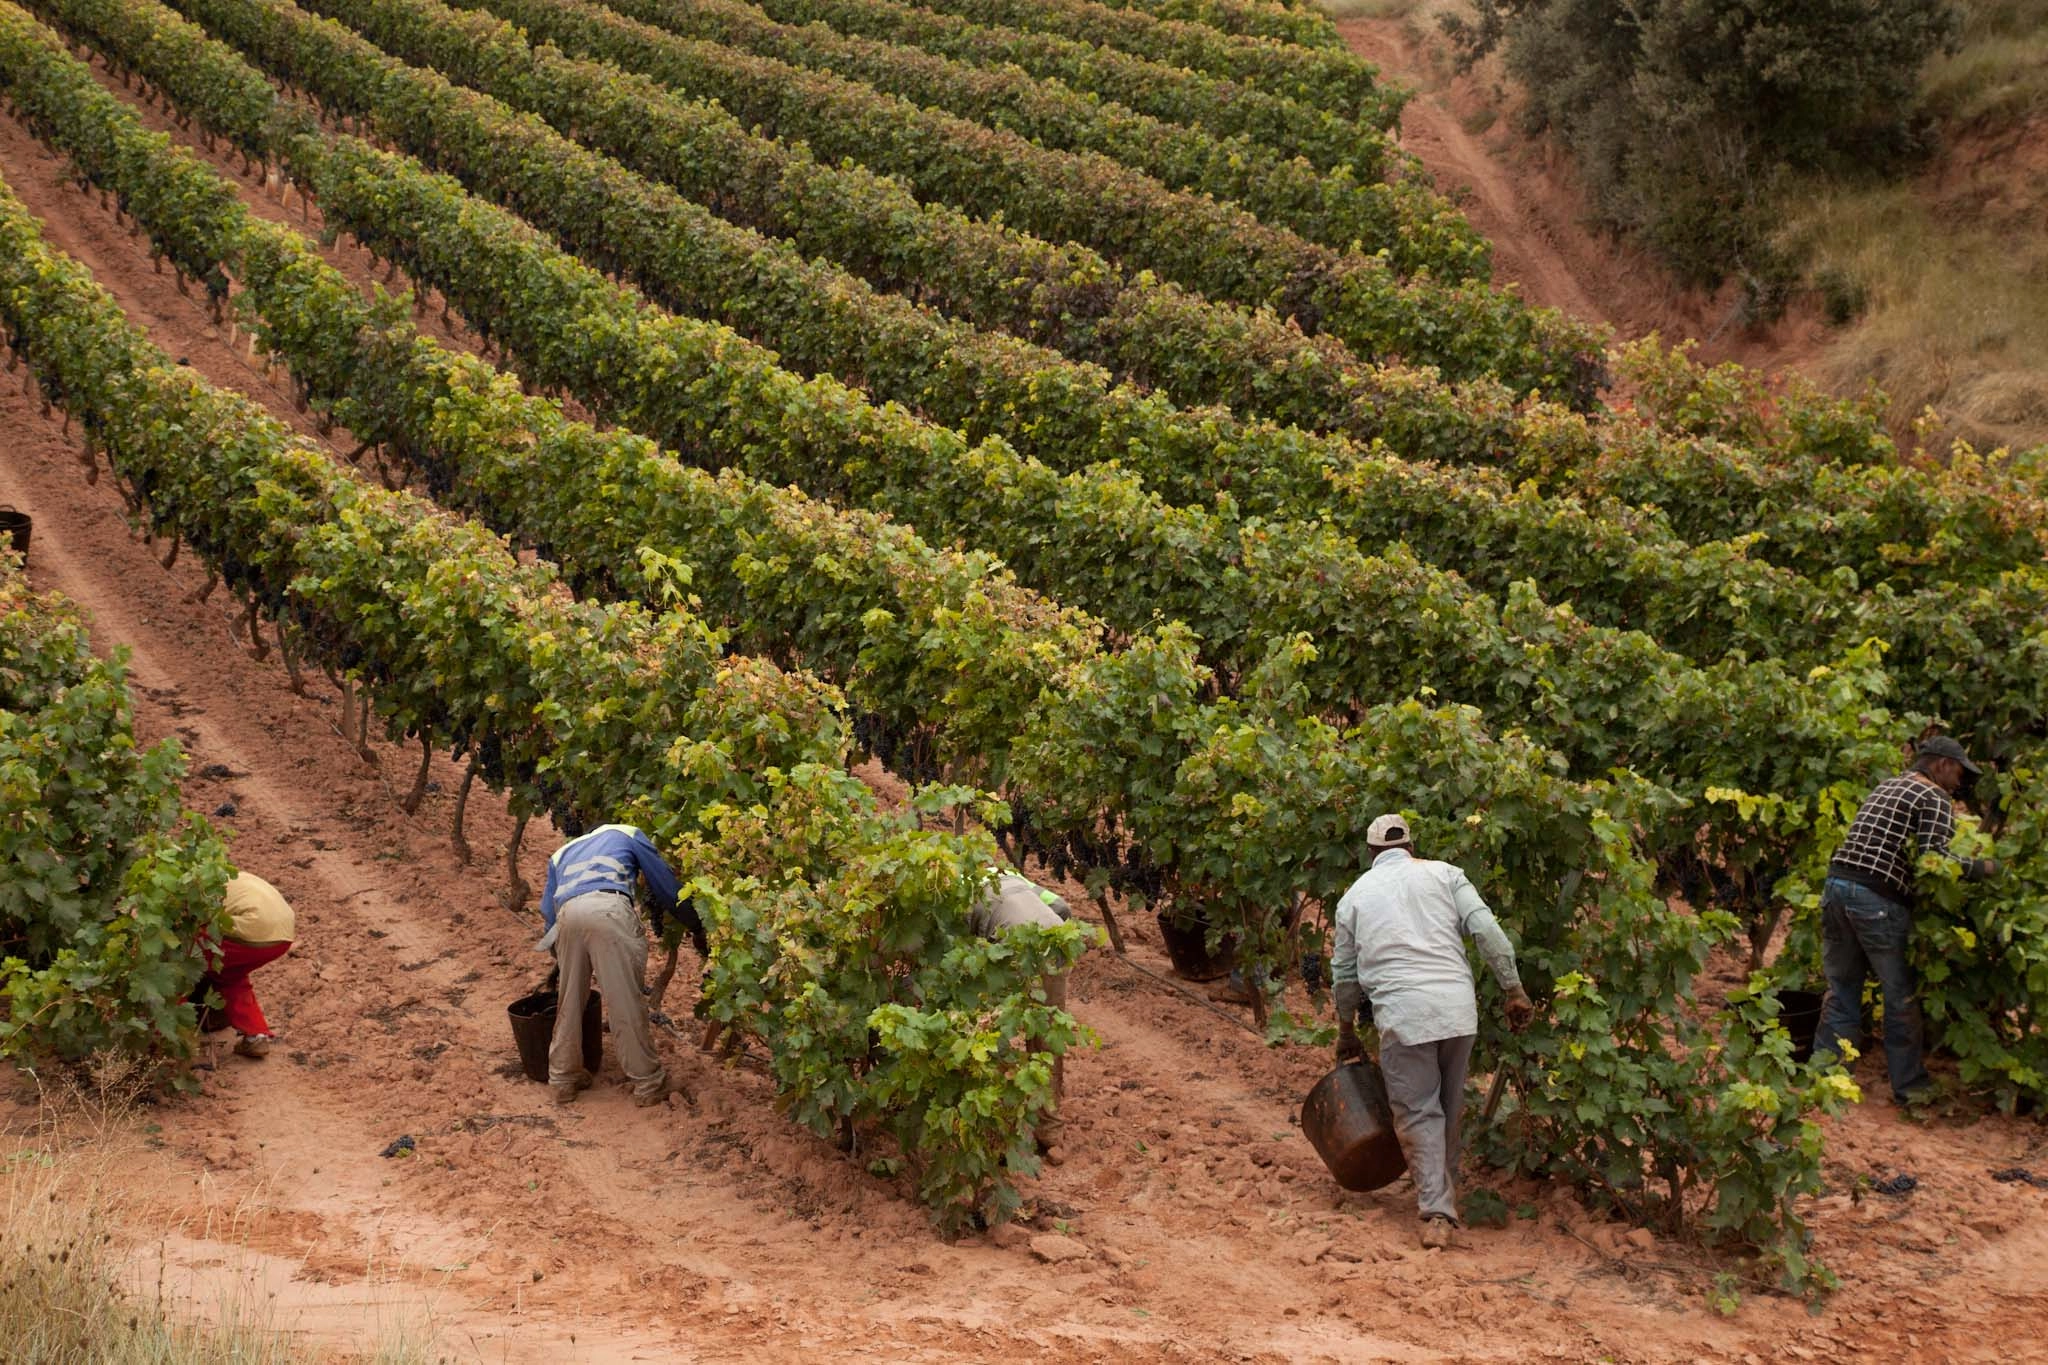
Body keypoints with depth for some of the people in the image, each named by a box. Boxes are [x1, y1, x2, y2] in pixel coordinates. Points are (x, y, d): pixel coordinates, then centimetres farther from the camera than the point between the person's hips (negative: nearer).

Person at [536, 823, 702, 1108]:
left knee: (569, 1002, 18)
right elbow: (666, 885, 29)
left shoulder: (561, 854, 40)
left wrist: (561, 960, 43)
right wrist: (697, 929, 38)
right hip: (608, 909, -3)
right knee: (627, 1003, 2)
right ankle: (649, 1084, 9)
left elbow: (548, 913, 33)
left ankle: (562, 1080, 26)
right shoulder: (628, 835, 32)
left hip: (567, 914, 3)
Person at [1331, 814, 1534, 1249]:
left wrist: (1346, 1032, 31)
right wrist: (1515, 990, 6)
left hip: (1401, 1013, -1)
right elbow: (1488, 932, 2)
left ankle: (1437, 1212, -10)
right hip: (1458, 1005, 1)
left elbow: (1344, 973, 19)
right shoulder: (1443, 874, 14)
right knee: (1450, 1106, 18)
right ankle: (1446, 1188, 29)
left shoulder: (1356, 895, 16)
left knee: (1418, 1112, 2)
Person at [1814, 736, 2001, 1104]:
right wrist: (1982, 868, -3)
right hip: (1878, 899, -7)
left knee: (1841, 990, 15)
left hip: (1837, 884, 7)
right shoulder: (1935, 798, -2)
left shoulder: (1885, 786, 23)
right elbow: (1935, 857, -15)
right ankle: (1910, 1086, 15)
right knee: (1901, 997, 7)